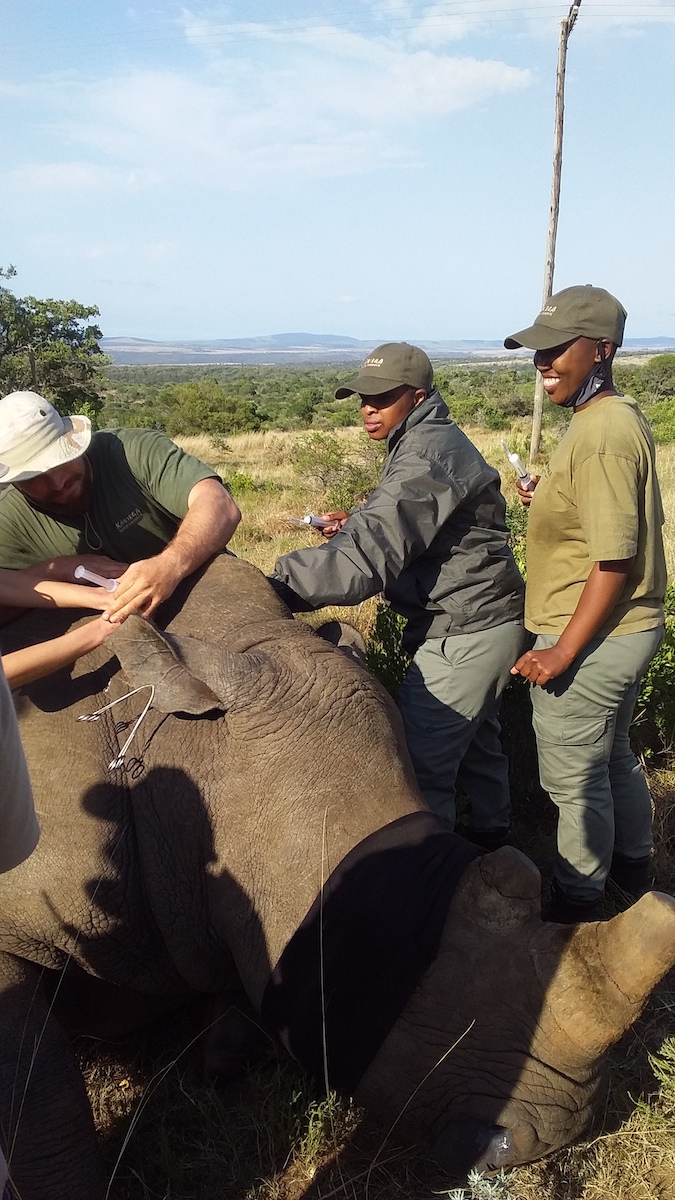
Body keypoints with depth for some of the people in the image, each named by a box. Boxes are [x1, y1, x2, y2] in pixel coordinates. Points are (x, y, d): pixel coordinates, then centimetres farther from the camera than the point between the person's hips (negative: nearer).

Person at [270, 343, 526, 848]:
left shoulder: (428, 453, -23)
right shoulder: (436, 440, 10)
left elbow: (367, 559, -35)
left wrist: (274, 585, -40)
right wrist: (360, 524, 5)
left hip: (464, 635, -11)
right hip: (485, 622, 11)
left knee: (421, 762, -7)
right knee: (476, 743, 26)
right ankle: (491, 839, 46)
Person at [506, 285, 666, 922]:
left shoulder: (603, 435, -23)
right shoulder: (620, 418, 8)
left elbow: (615, 560, -26)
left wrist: (564, 651, -23)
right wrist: (552, 503, 10)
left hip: (590, 638, -10)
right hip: (626, 629, 10)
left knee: (574, 779, 7)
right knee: (611, 755, 26)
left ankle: (576, 908, 27)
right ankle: (633, 868, 46)